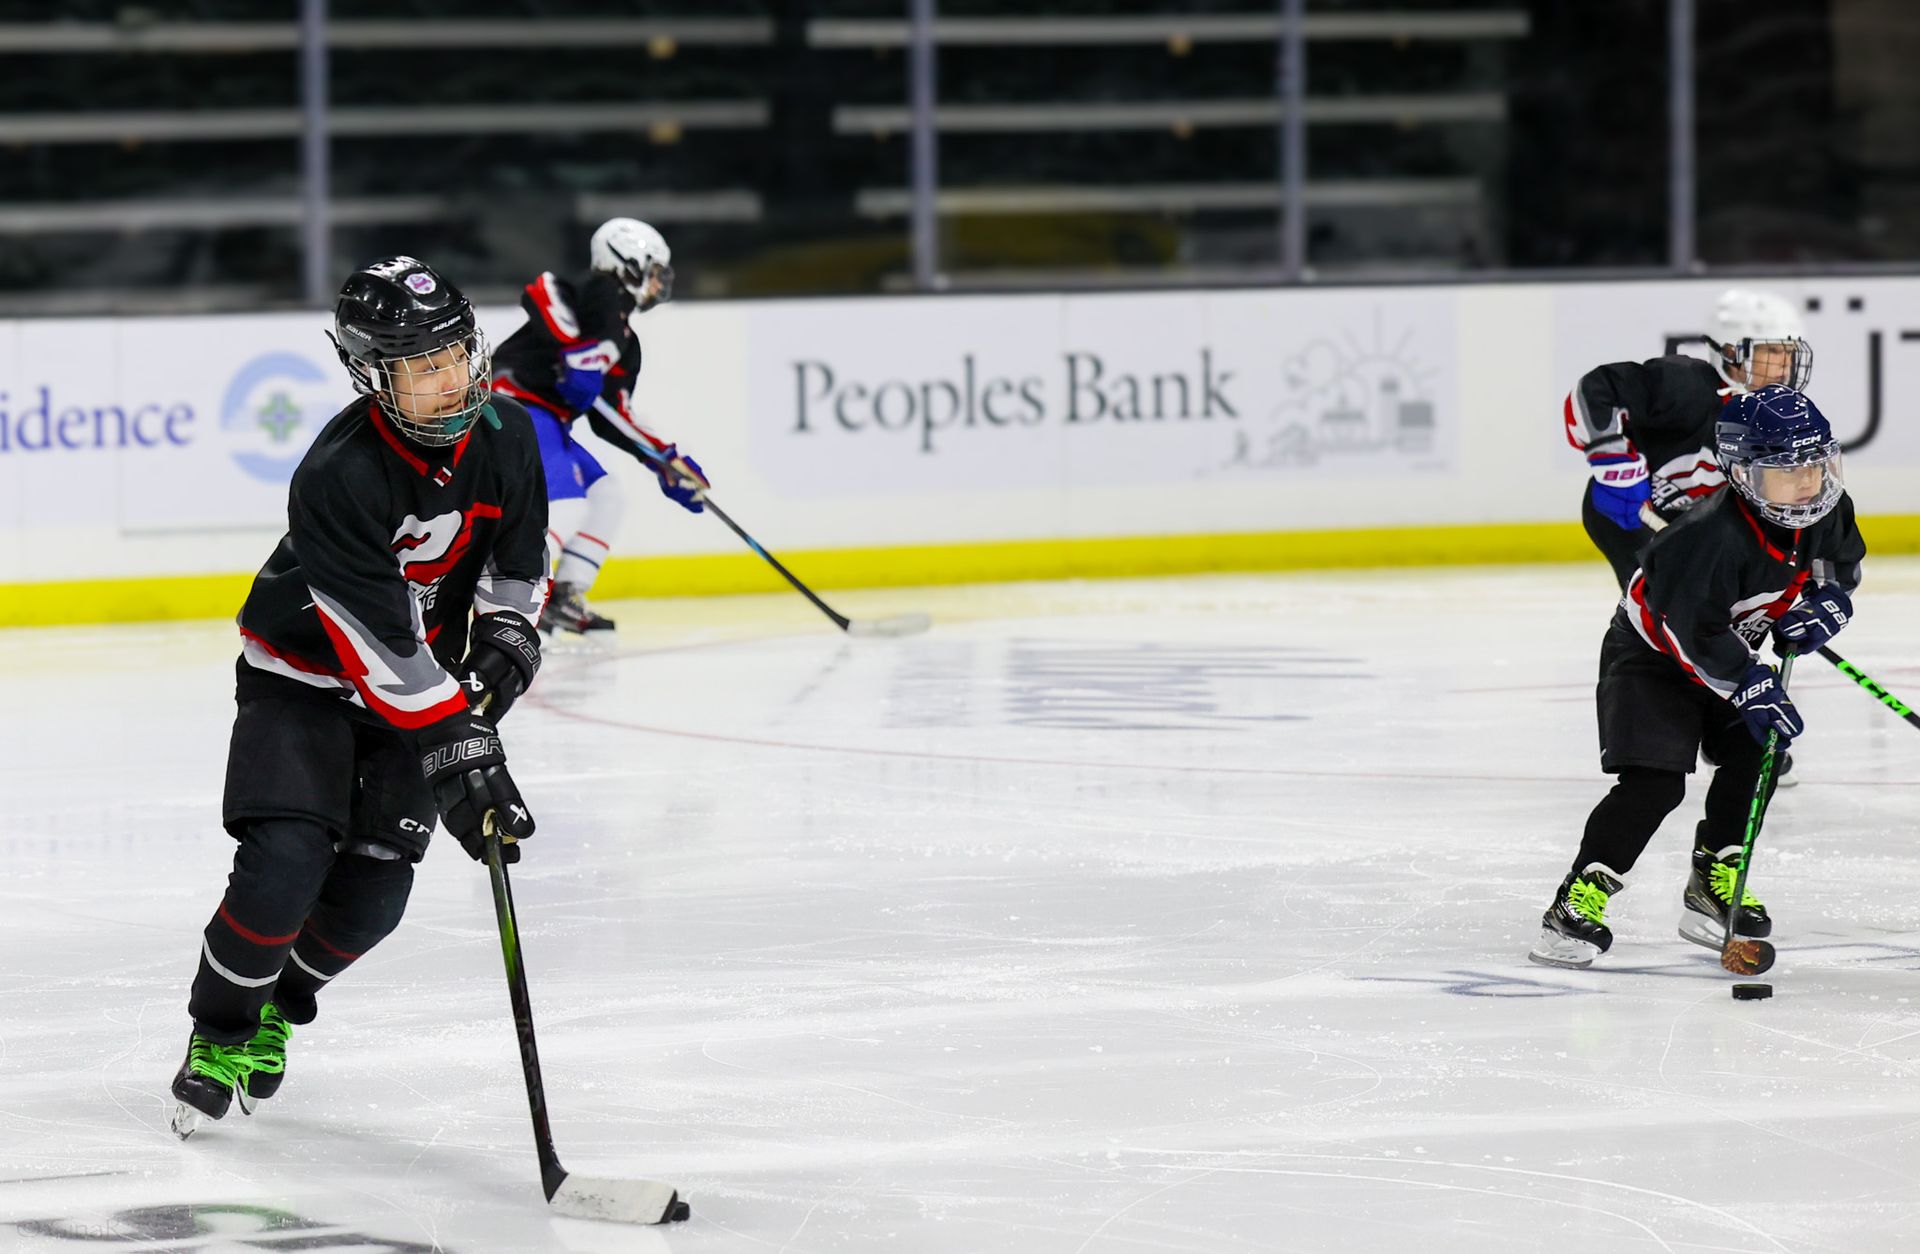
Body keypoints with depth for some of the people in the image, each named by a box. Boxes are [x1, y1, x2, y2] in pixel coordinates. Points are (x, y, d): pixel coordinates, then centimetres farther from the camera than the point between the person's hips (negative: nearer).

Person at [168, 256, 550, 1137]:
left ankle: (276, 1007, 24)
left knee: (371, 894, -5)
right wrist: (462, 756, -36)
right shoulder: (339, 477, -32)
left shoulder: (504, 436, -13)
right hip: (303, 674, -5)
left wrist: (507, 638, -8)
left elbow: (518, 558, 8)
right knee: (284, 865, -22)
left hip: (427, 676, 5)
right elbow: (381, 652, -33)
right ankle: (219, 1031, 3)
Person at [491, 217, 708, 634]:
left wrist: (667, 461, 16)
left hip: (546, 419, 10)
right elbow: (543, 290, -25)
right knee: (565, 505, -22)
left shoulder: (625, 344, 22)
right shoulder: (602, 292, -6)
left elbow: (609, 420, 22)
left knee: (605, 497, 12)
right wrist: (576, 350, -31)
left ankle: (564, 598, 11)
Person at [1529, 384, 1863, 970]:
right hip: (1652, 656, -8)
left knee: (1753, 756, -3)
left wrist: (1825, 606, -12)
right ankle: (1578, 900, -15)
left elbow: (1843, 566, 9)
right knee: (1654, 782, -19)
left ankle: (1714, 885, 14)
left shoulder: (1826, 513, -11)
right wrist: (1751, 687, -34)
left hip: (1731, 650, 8)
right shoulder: (1712, 537, -36)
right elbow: (1695, 631, -34)